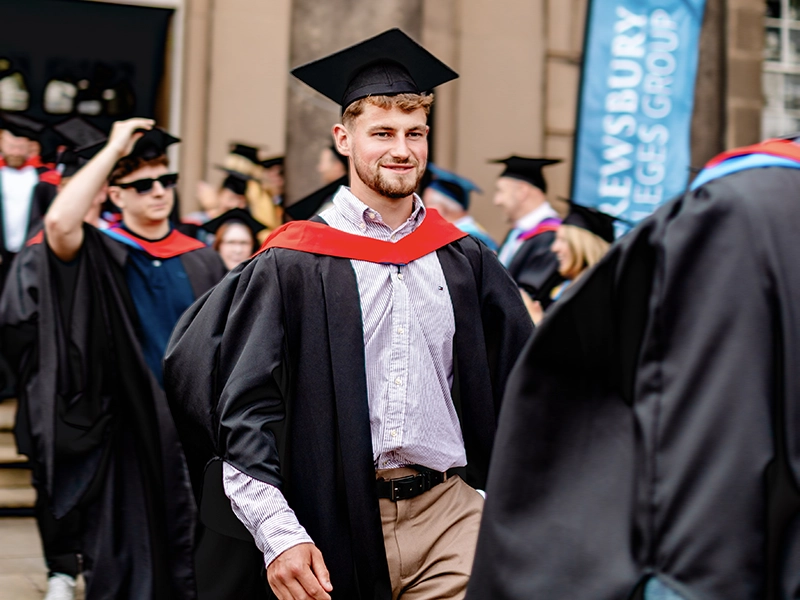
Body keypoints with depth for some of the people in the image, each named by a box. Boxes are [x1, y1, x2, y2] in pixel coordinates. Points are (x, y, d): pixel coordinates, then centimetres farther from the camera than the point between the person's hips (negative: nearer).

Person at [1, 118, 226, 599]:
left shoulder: (201, 261, 8)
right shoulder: (101, 256, -3)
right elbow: (59, 224, -26)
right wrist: (114, 149, -19)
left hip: (192, 435, 3)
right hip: (128, 436, -3)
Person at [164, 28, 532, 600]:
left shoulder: (464, 259, 9)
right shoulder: (294, 264, -1)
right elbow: (248, 410, -5)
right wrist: (277, 533, -15)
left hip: (447, 513, 2)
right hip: (334, 524, -2)